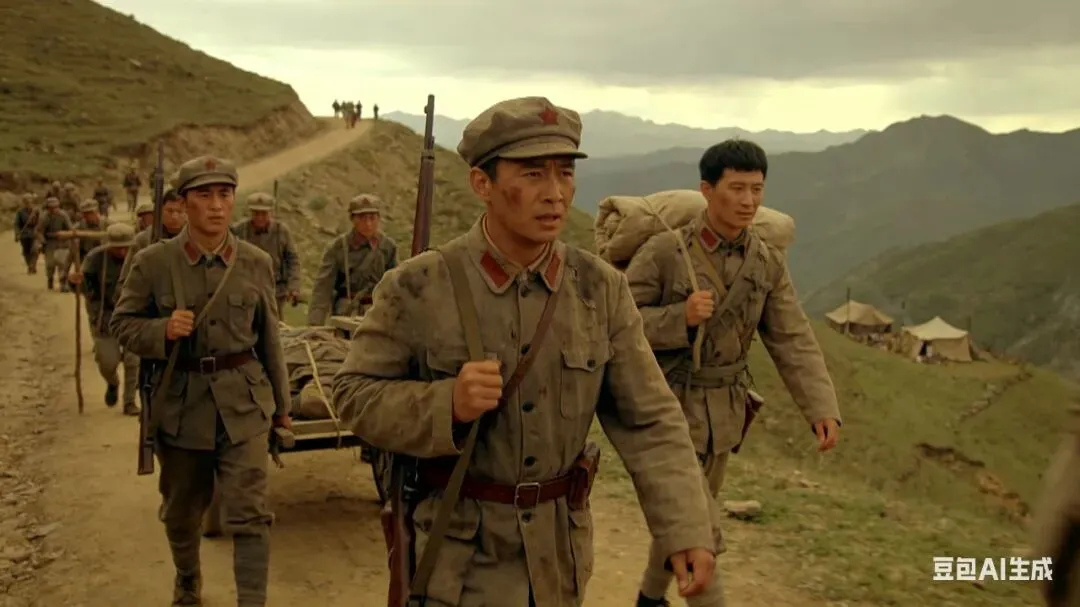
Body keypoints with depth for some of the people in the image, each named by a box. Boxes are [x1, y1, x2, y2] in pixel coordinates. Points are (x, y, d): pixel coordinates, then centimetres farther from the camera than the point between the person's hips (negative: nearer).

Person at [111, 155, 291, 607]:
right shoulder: (153, 263, -6)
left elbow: (269, 339, 7)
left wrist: (281, 404, 12)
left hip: (244, 404, 0)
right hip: (180, 404, 1)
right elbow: (122, 323, 2)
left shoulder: (256, 263, -1)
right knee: (182, 512, 18)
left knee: (249, 513, -8)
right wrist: (162, 330, -20)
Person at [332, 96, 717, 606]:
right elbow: (355, 394, -8)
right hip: (459, 544, -3)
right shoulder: (418, 288, -14)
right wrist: (447, 404, -25)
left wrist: (686, 529, -12)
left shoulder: (601, 289, -6)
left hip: (560, 545, 4)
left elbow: (648, 421, -4)